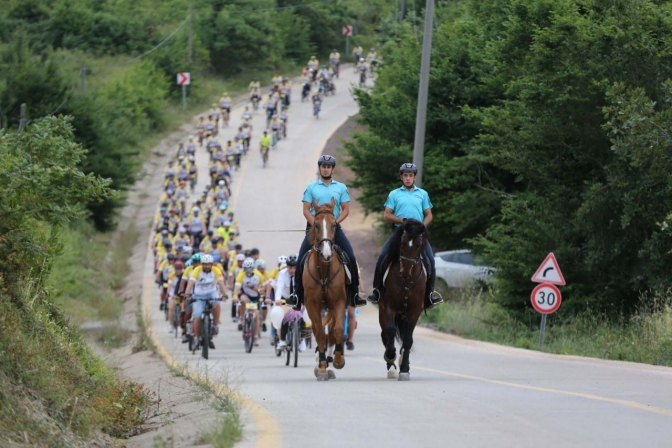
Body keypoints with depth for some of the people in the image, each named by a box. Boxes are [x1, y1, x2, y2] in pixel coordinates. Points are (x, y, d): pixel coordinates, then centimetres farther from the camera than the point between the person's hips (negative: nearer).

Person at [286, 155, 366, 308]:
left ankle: (354, 293, -7)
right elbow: (306, 210, 2)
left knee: (351, 257, -13)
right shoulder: (311, 188, 7)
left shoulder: (341, 188, 9)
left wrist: (335, 222, -10)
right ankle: (298, 294, -8)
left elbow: (346, 209, 5)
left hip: (335, 228, 0)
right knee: (302, 258, -13)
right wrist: (316, 224, -12)